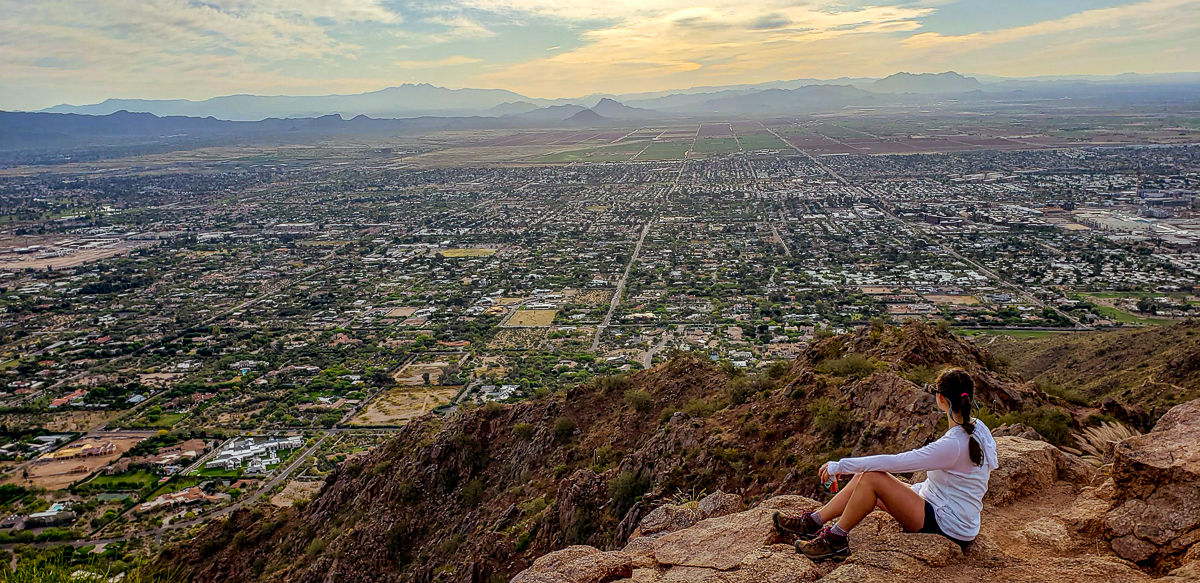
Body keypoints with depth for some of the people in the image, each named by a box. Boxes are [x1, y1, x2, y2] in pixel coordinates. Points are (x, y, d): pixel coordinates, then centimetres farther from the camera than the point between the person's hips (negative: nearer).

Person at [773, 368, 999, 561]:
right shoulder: (979, 430, 0)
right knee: (864, 476, 1)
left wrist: (840, 465, -19)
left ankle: (836, 540, -4)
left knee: (872, 478, -19)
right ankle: (813, 522, 9)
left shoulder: (953, 445, -28)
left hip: (949, 531, -9)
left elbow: (894, 462, -27)